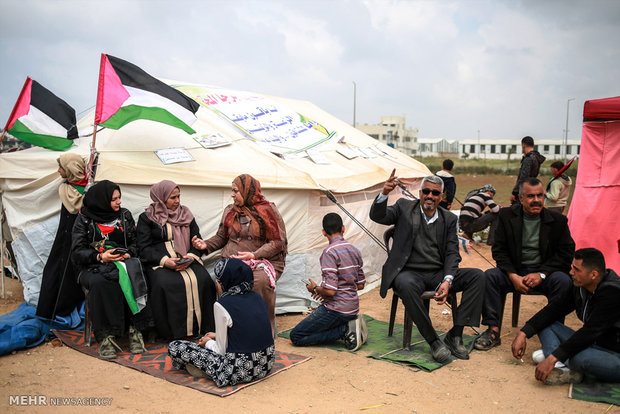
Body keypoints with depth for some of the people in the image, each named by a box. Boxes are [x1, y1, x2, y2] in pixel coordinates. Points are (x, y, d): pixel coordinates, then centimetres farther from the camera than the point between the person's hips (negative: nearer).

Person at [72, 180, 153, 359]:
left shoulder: (125, 215, 13)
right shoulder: (84, 219, 4)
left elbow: (134, 242, 14)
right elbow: (77, 252, -2)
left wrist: (128, 254, -10)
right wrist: (100, 257, -18)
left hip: (122, 262, 2)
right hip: (93, 266, -2)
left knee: (133, 279, -33)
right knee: (100, 282, -37)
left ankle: (135, 330, -28)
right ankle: (105, 336, -31)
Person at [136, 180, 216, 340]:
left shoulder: (186, 215, 18)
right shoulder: (146, 218, 8)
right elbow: (144, 249, -1)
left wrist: (191, 257, -11)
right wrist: (164, 261, -18)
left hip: (187, 261, 3)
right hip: (159, 262, -2)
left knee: (202, 280, -29)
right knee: (166, 284, -35)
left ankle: (200, 327, -18)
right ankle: (171, 332, -22)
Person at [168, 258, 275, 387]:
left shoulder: (222, 305, -14)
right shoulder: (256, 297, 5)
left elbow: (222, 351, -8)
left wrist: (208, 342, 13)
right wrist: (217, 336, 25)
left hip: (240, 371, -8)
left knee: (174, 347, 0)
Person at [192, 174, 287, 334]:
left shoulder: (268, 210, 3)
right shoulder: (230, 211, 18)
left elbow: (278, 241, -4)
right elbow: (221, 237, 25)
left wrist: (254, 255, -16)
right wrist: (205, 245, 4)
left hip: (263, 260, -3)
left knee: (261, 280, -36)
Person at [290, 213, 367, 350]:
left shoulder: (329, 252, -19)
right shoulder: (355, 251, 7)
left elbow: (330, 291, -24)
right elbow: (360, 285, 15)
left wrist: (315, 288, -2)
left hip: (336, 308, -8)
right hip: (353, 308, 9)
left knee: (296, 337, -2)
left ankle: (345, 330, -8)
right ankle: (350, 324, 7)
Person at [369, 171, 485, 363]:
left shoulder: (449, 219, 10)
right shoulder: (404, 207, 4)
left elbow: (452, 253, 4)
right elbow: (377, 216, -10)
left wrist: (447, 280, -14)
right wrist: (384, 193, -30)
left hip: (439, 274, 4)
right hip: (410, 273, -3)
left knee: (478, 276, -17)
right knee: (406, 285, -38)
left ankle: (455, 335, -13)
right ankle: (433, 341, -23)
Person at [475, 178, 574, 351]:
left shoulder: (557, 220, -1)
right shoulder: (506, 215, 1)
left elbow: (566, 253, -2)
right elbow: (499, 250, -1)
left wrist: (541, 274, -16)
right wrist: (513, 276, -16)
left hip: (544, 272, 0)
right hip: (514, 271, 1)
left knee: (563, 280, -31)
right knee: (489, 276, -25)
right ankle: (493, 331, -22)